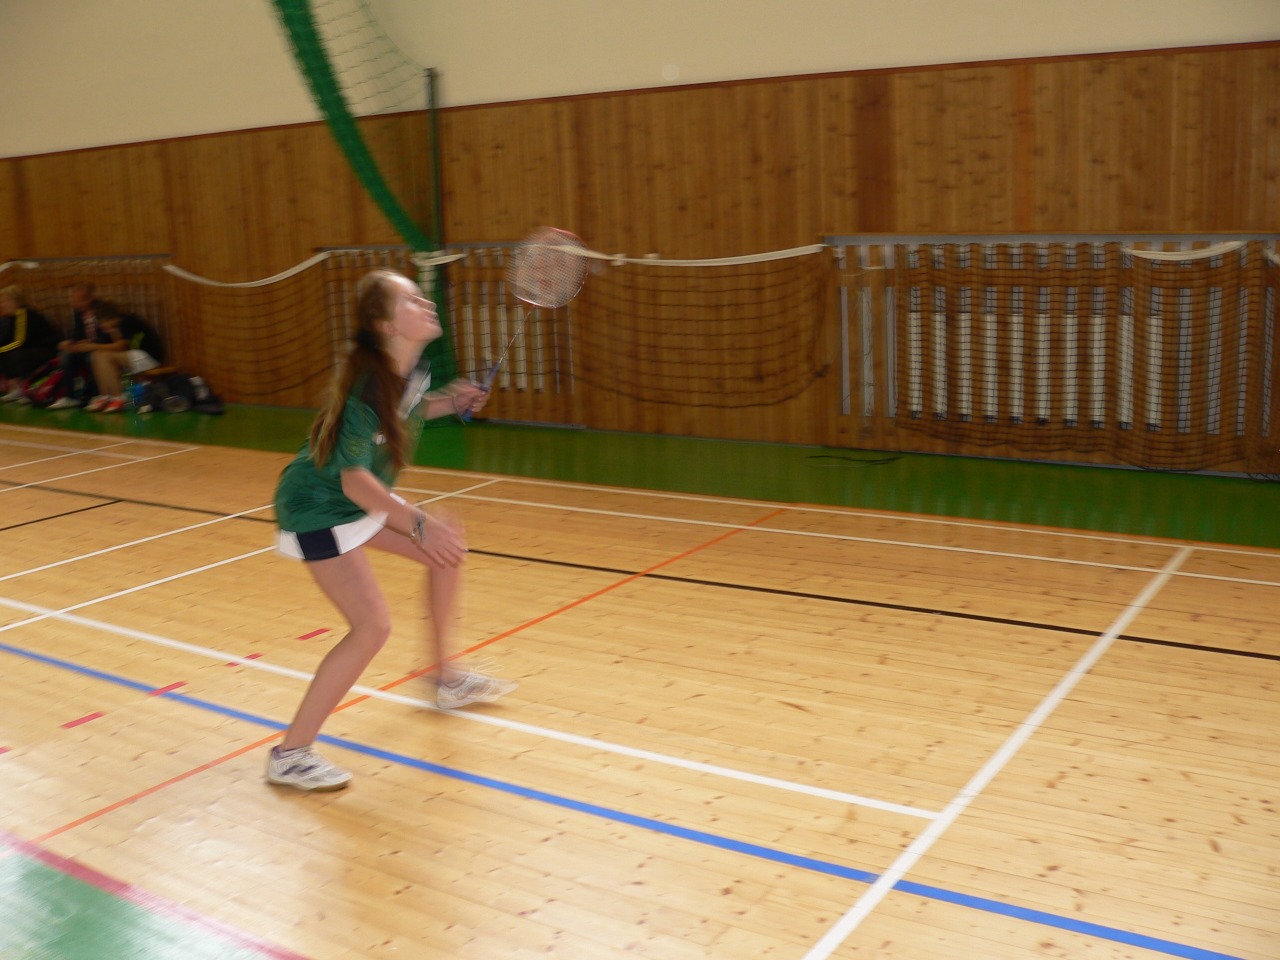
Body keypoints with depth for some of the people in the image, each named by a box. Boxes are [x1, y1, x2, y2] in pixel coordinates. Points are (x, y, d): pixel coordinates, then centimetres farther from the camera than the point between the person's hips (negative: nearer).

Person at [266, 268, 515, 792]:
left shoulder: (409, 372, -4)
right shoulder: (368, 382, -29)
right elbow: (353, 478, -30)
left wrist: (447, 403, 1)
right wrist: (419, 524, -35)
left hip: (359, 499, 9)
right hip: (318, 507, -9)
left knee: (446, 549, 13)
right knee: (373, 624, -17)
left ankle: (447, 677, 30)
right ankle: (290, 754, -6)